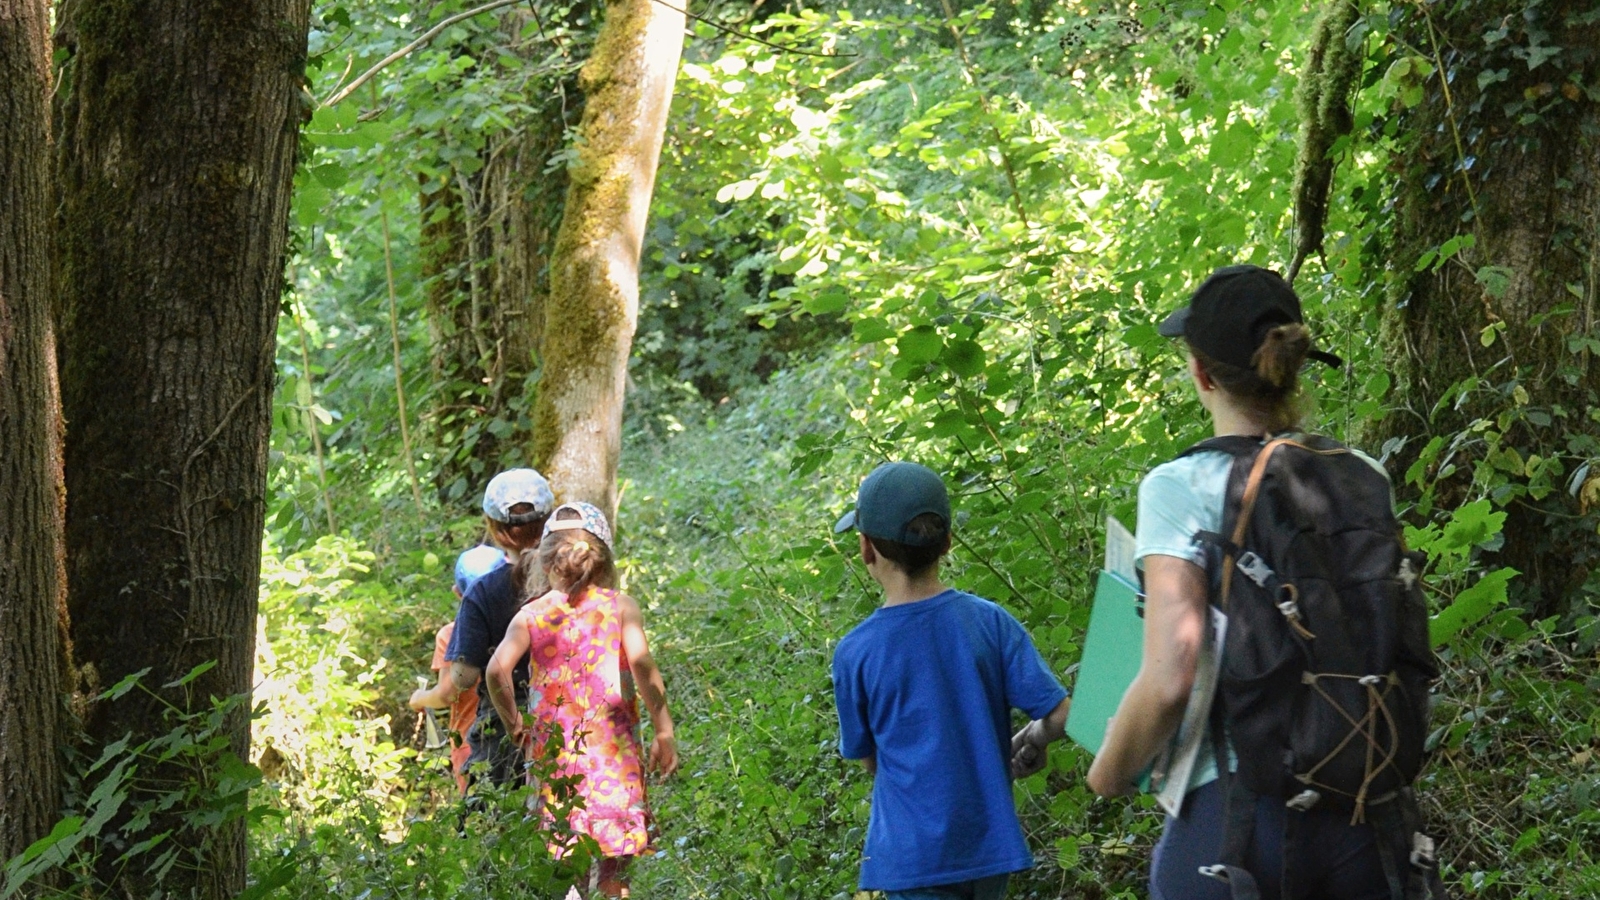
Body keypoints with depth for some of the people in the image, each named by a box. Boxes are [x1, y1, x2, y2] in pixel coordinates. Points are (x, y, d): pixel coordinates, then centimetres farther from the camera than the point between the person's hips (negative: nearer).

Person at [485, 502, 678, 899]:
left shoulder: (531, 615, 4)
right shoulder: (620, 606, 1)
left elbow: (497, 670, -9)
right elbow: (640, 660, -13)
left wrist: (513, 722, 5)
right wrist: (664, 731, -9)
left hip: (551, 746, 1)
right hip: (611, 746, -1)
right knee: (613, 865, 1)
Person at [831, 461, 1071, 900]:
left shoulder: (855, 654, -10)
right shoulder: (990, 623, -6)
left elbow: (868, 760, 2)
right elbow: (1060, 716, -7)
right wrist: (1029, 742, 14)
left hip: (915, 857, -3)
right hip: (990, 843, 3)